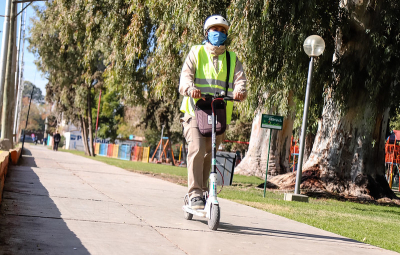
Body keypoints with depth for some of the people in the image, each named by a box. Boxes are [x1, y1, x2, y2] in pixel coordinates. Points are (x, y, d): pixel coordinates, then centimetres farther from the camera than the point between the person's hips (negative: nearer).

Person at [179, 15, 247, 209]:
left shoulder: (232, 58, 18)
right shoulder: (196, 53, 11)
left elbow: (240, 80, 3)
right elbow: (186, 75, -4)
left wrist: (239, 91, -22)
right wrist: (190, 88, -28)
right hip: (196, 110, -3)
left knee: (209, 154, 6)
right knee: (197, 149, -19)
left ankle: (201, 191, 21)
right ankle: (195, 194, -16)